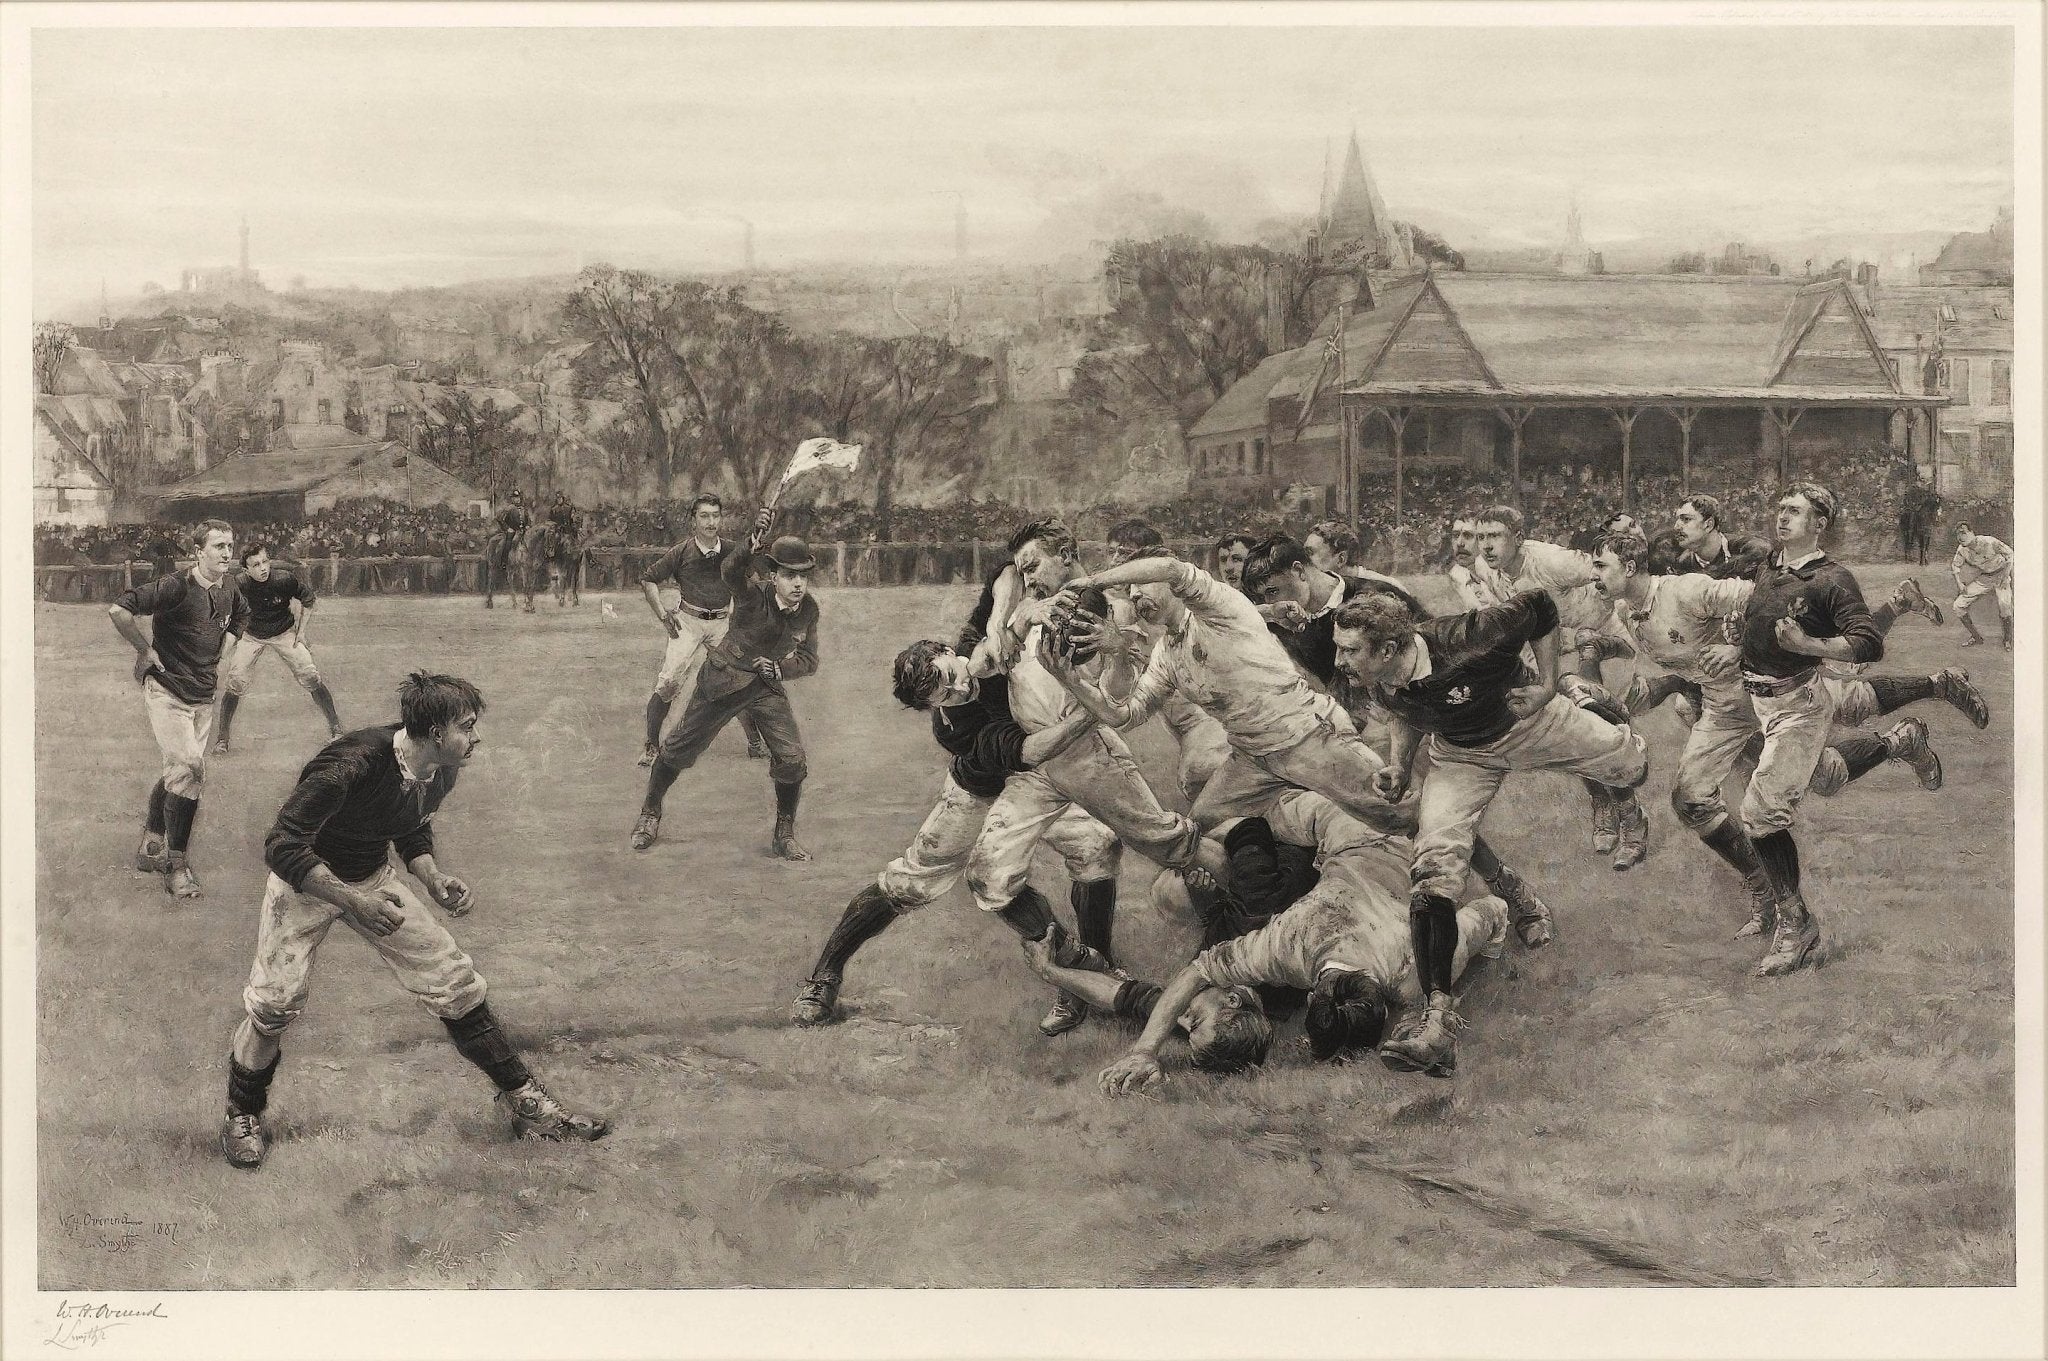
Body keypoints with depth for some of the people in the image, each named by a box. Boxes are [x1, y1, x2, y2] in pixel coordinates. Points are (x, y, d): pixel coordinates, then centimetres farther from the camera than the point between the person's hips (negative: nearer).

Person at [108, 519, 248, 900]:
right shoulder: (176, 587, -18)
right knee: (188, 768, -17)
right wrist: (145, 650, -14)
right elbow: (118, 610, -26)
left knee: (179, 773, 12)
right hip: (166, 691, -7)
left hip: (203, 695, 7)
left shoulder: (229, 592, 6)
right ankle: (176, 865, -8)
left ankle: (152, 847, 29)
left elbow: (241, 619, 31)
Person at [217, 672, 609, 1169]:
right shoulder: (352, 766, -34)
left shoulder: (439, 775, -10)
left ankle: (525, 1102, 13)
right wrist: (354, 902, -39)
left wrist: (433, 880, -8)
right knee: (276, 1001, -16)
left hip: (374, 880, 6)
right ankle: (242, 1115, 11)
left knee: (455, 984, 2)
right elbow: (283, 847, -33)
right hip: (306, 881, -6)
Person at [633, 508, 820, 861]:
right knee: (680, 749, 8)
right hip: (724, 680, -4)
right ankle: (650, 812, 34)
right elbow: (732, 571, -48)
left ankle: (784, 835, 11)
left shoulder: (808, 610, -9)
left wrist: (780, 669, -18)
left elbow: (808, 660, 3)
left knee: (791, 759, -10)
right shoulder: (754, 600, -25)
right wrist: (753, 545, -69)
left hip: (768, 686, 4)